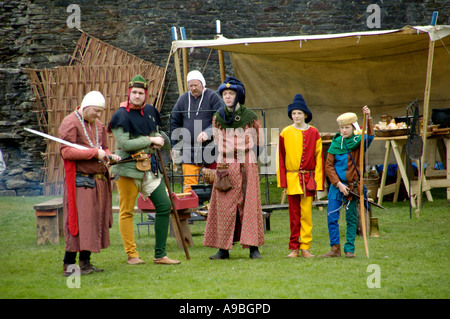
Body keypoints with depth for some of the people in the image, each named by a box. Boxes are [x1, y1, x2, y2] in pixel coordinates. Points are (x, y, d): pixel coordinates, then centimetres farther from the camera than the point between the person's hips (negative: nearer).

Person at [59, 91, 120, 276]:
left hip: (98, 180, 8)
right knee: (78, 221, -9)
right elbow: (66, 152, -17)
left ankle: (85, 262, 15)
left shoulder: (98, 125, 17)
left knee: (95, 221, 8)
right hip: (79, 181, -8)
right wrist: (94, 152, -19)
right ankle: (69, 265, -4)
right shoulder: (70, 123, -8)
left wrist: (108, 155, 2)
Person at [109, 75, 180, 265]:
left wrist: (158, 140, 1)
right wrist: (150, 140, -15)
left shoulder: (150, 111, 10)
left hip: (150, 167, 7)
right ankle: (132, 255, 10)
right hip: (128, 168, -6)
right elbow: (124, 143, -20)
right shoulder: (122, 115, -11)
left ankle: (160, 255, 7)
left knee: (164, 205, 1)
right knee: (127, 212, 0)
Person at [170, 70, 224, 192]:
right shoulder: (183, 99, 11)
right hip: (189, 150, 2)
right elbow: (174, 123, 18)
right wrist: (174, 145, 11)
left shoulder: (212, 97, -1)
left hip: (210, 148, -2)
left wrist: (208, 133, -23)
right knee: (189, 183, -7)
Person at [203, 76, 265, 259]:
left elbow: (259, 143, 8)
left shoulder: (250, 117, -2)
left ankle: (253, 248, -1)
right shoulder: (218, 117, 6)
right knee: (224, 206, -1)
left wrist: (246, 158, 9)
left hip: (246, 166, -2)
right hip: (225, 167, 2)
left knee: (249, 204, -3)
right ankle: (223, 249, 2)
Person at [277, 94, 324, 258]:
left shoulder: (313, 133, 3)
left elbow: (318, 158, 4)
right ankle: (294, 248, 10)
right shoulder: (285, 133, 3)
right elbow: (281, 158, 4)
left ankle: (305, 247, 4)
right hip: (291, 179, 0)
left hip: (308, 179, 0)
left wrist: (319, 182, -1)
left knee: (306, 213, -2)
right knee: (294, 215, 4)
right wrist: (282, 181, -2)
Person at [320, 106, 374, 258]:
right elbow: (329, 166, 0)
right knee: (332, 216, -5)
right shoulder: (336, 143, -1)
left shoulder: (359, 141, -2)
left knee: (352, 218, 5)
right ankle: (335, 248, 2)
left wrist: (368, 118, -37)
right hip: (337, 185, 1)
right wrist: (338, 184, -9)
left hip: (353, 186, 0)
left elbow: (370, 137, -23)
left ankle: (349, 250, 12)